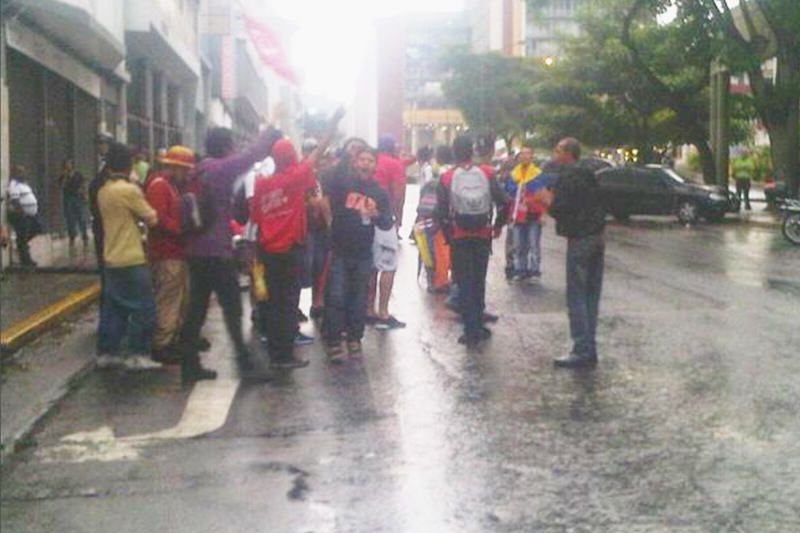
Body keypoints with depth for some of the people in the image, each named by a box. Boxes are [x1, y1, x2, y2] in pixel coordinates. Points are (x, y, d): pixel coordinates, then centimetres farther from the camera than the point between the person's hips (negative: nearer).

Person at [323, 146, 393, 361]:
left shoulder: (379, 193, 6)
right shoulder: (342, 183, -1)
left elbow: (388, 224, 5)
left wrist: (377, 215, -16)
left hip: (363, 254, 3)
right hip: (339, 251, -3)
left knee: (358, 299, 11)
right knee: (336, 297, -6)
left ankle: (354, 339, 24)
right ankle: (334, 341, 2)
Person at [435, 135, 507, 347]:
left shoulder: (447, 178, -6)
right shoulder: (486, 173, -2)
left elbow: (441, 211, -8)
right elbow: (502, 202, -4)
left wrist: (447, 234, 6)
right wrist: (498, 225, 10)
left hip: (459, 237, -2)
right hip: (483, 235, 2)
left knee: (464, 283, 4)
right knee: (479, 281, 15)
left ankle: (471, 331, 1)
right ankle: (478, 326, 21)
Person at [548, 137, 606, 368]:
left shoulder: (567, 177, -12)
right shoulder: (587, 175, 16)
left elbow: (559, 209, -19)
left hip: (579, 240, -9)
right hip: (597, 237, 9)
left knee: (576, 297, -6)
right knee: (591, 295, 11)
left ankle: (582, 351, -7)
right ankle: (589, 349, 14)